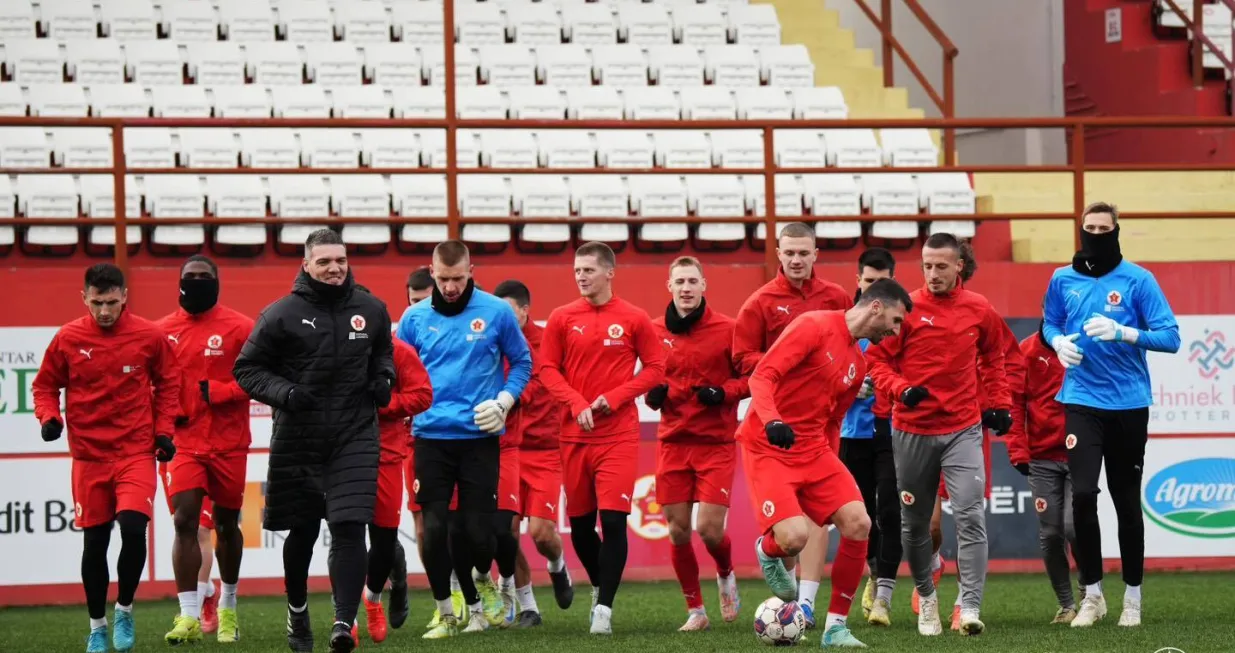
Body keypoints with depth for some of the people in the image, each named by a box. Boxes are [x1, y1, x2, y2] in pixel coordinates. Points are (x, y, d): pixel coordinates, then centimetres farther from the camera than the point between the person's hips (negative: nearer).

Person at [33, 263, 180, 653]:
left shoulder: (149, 336, -3)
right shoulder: (68, 339, -3)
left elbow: (168, 383, 9)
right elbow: (45, 385, 8)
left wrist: (164, 430, 1)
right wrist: (49, 417, -10)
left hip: (137, 452, -1)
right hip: (89, 456, 1)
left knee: (133, 527, -18)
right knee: (94, 542, 7)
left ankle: (124, 610, 5)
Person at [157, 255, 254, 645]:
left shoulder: (239, 328, -3)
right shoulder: (163, 331, 5)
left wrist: (216, 392, -17)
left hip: (229, 444, -1)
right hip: (182, 442, 1)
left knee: (226, 524, 13)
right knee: (185, 521, -12)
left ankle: (228, 608, 33)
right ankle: (189, 616, -13)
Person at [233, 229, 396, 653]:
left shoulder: (371, 311, 4)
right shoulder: (282, 315, -6)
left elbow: (383, 351, 24)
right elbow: (247, 368, -1)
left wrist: (384, 377, 3)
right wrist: (282, 393, -17)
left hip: (355, 438, 1)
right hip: (298, 439, -1)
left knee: (349, 527, -14)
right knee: (302, 530, 12)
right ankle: (297, 612, 36)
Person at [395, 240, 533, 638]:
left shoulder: (496, 313, -1)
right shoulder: (414, 318, 3)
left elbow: (522, 362, 10)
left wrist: (504, 401, -4)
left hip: (480, 437, -1)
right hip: (431, 437, 1)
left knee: (477, 528, -2)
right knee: (434, 528, -4)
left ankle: (482, 584, 30)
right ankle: (445, 613, 9)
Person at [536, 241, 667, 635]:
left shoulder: (633, 319, -1)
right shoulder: (562, 318, 4)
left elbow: (655, 368, 1)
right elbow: (547, 369, 4)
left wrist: (615, 397, -12)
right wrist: (577, 404, -12)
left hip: (619, 435, -3)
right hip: (575, 436, 3)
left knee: (613, 520, -12)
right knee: (580, 522, 9)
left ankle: (604, 607, -6)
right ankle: (599, 587, 34)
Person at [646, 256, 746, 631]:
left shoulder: (726, 330, -5)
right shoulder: (655, 332, 4)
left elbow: (750, 377, 0)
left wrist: (723, 392, -17)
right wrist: (652, 393, -4)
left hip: (716, 442, -3)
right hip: (672, 442, 3)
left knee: (709, 529, -10)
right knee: (678, 531, 2)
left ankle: (726, 575, 24)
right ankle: (695, 610, 17)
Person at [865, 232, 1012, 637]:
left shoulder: (979, 310, 2)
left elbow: (992, 359, 19)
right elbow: (877, 359, -3)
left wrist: (1001, 403, 12)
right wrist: (901, 389, -20)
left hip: (963, 429, 0)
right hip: (913, 431, 0)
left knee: (970, 516, -14)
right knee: (914, 523, 10)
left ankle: (970, 608, -17)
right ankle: (926, 597, 31)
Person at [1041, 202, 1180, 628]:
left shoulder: (1138, 280, -6)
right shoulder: (1063, 280, 3)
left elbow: (1170, 337, -10)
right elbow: (1050, 323, 20)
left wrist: (1122, 332, -24)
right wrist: (1059, 341, -3)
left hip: (1128, 403, -1)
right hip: (1082, 401, 1)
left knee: (1127, 501, 7)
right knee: (1083, 493, -11)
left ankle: (1132, 598, 20)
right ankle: (1092, 595, 3)